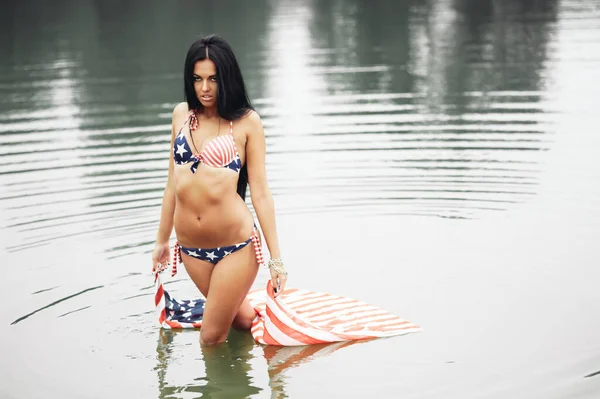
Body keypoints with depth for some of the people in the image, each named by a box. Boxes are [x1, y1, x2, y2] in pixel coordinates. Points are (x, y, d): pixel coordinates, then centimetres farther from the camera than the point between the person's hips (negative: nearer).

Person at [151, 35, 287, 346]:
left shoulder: (247, 121, -5)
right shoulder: (182, 114, 7)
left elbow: (259, 191, -6)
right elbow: (173, 183, 13)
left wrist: (276, 258, -8)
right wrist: (162, 240, 17)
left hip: (236, 246, -4)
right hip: (190, 247, 4)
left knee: (212, 338, 3)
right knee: (239, 319, 15)